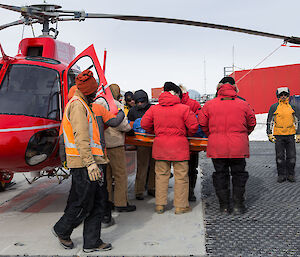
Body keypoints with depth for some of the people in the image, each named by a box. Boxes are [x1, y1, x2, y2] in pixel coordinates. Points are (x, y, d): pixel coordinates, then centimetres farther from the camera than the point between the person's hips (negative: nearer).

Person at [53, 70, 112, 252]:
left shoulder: (83, 105, 22)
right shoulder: (77, 105, -11)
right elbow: (81, 137, -21)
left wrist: (99, 159, 27)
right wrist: (90, 163, -26)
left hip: (92, 162, 10)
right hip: (84, 164, -10)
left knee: (99, 201, 10)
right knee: (83, 204, -1)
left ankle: (92, 242, 17)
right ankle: (62, 230, 23)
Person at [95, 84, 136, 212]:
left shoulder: (98, 103, 9)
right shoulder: (117, 105, -10)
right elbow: (122, 124, -16)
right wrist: (129, 127, 2)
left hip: (102, 143, 7)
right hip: (115, 144, -7)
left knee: (107, 173, 15)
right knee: (120, 174, 1)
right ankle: (121, 203, 4)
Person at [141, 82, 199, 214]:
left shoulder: (154, 109, 3)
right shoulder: (184, 109, -6)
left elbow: (144, 124, 5)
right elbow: (193, 127, -7)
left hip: (160, 146, 3)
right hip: (179, 146, -3)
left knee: (161, 175, 13)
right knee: (181, 176, 6)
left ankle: (160, 205, 17)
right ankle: (181, 206, 11)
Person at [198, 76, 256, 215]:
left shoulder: (209, 105, -1)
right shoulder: (243, 105, 1)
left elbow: (202, 123, 4)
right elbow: (251, 123, 11)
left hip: (217, 147, 0)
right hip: (238, 147, 0)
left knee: (220, 175, 11)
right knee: (238, 174, 12)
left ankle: (224, 206, 15)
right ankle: (238, 206, 16)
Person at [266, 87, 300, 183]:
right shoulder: (274, 107, 2)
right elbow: (269, 121, 7)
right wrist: (269, 134, 0)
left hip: (290, 135, 1)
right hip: (278, 135, -1)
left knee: (291, 157, 3)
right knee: (280, 157, 3)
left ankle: (291, 175, 15)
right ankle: (281, 175, 13)